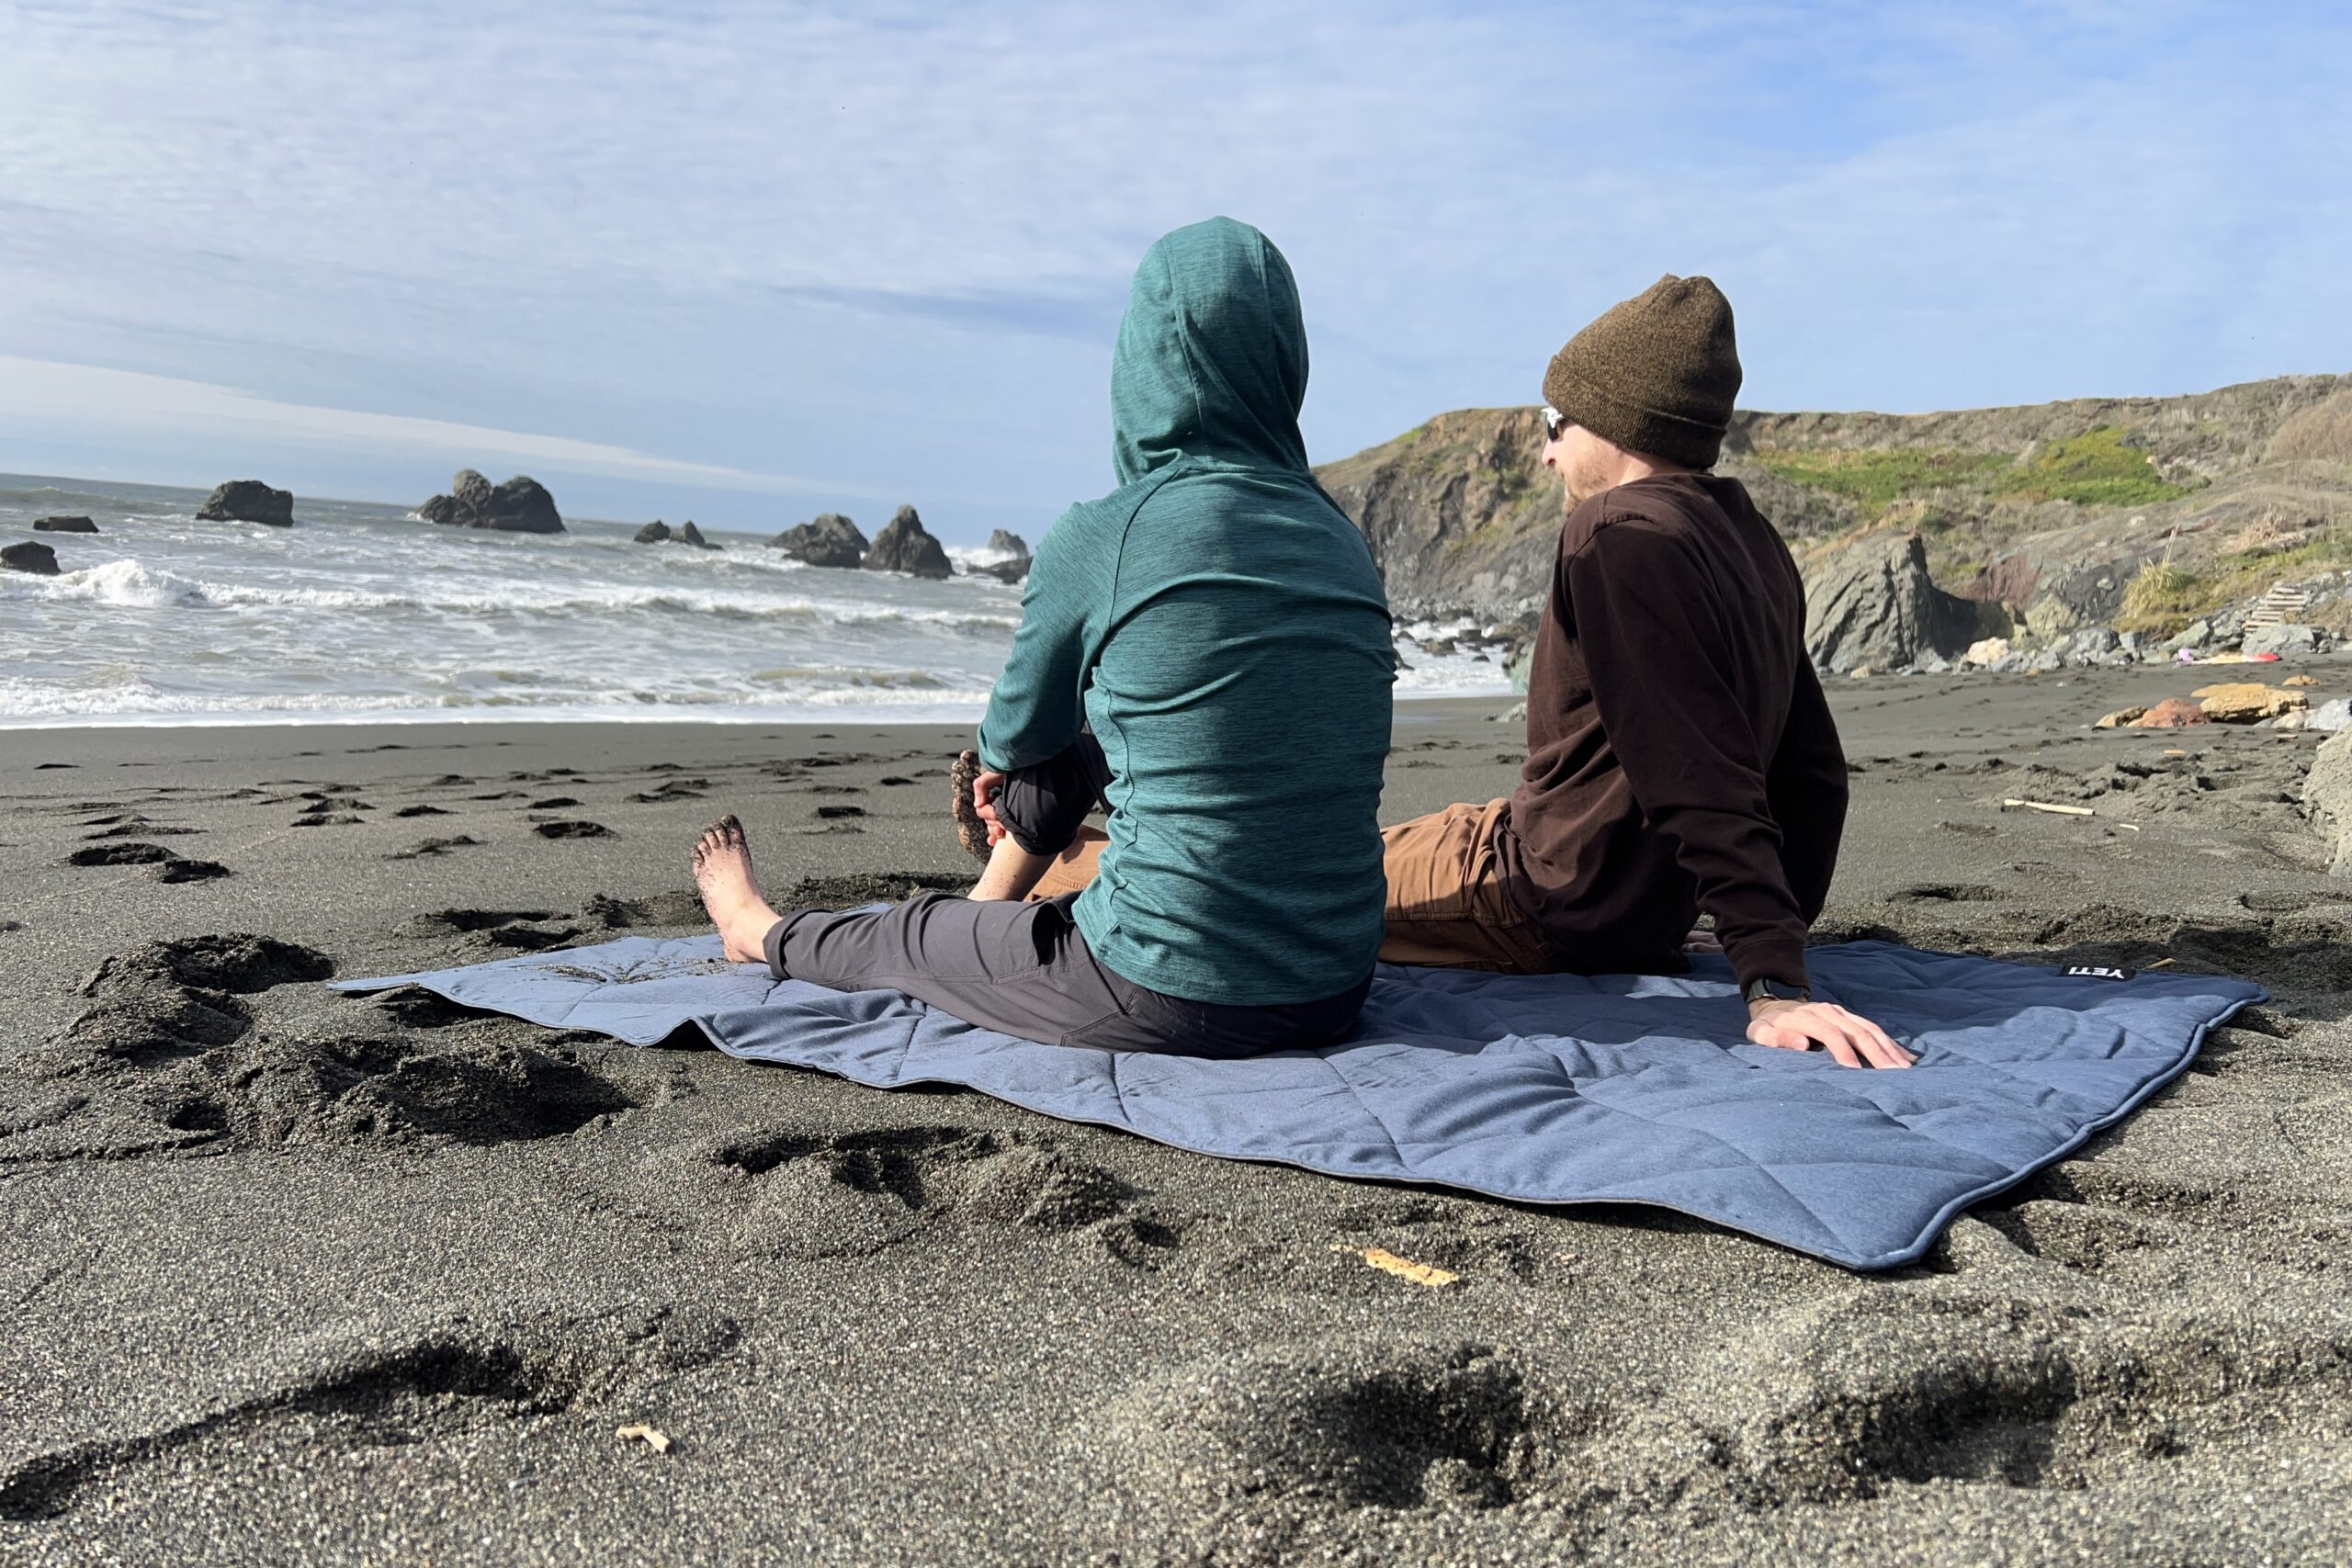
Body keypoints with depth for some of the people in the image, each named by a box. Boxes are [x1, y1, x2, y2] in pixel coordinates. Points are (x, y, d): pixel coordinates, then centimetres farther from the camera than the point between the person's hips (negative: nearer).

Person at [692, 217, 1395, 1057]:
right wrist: (1025, 770, 32)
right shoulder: (1345, 543, 4)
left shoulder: (1096, 539, -13)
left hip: (1168, 1000, -5)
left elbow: (1017, 737, 5)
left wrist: (1005, 761, 31)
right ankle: (993, 903, 50)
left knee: (906, 935, 24)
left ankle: (762, 931, 54)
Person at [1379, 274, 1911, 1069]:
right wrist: (1782, 929, 17)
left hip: (1552, 908, -9)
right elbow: (1813, 771, 10)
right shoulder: (1751, 540, 5)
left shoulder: (1619, 531, -23)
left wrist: (1774, 982, -33)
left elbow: (1704, 783, -31)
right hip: (1647, 914, 9)